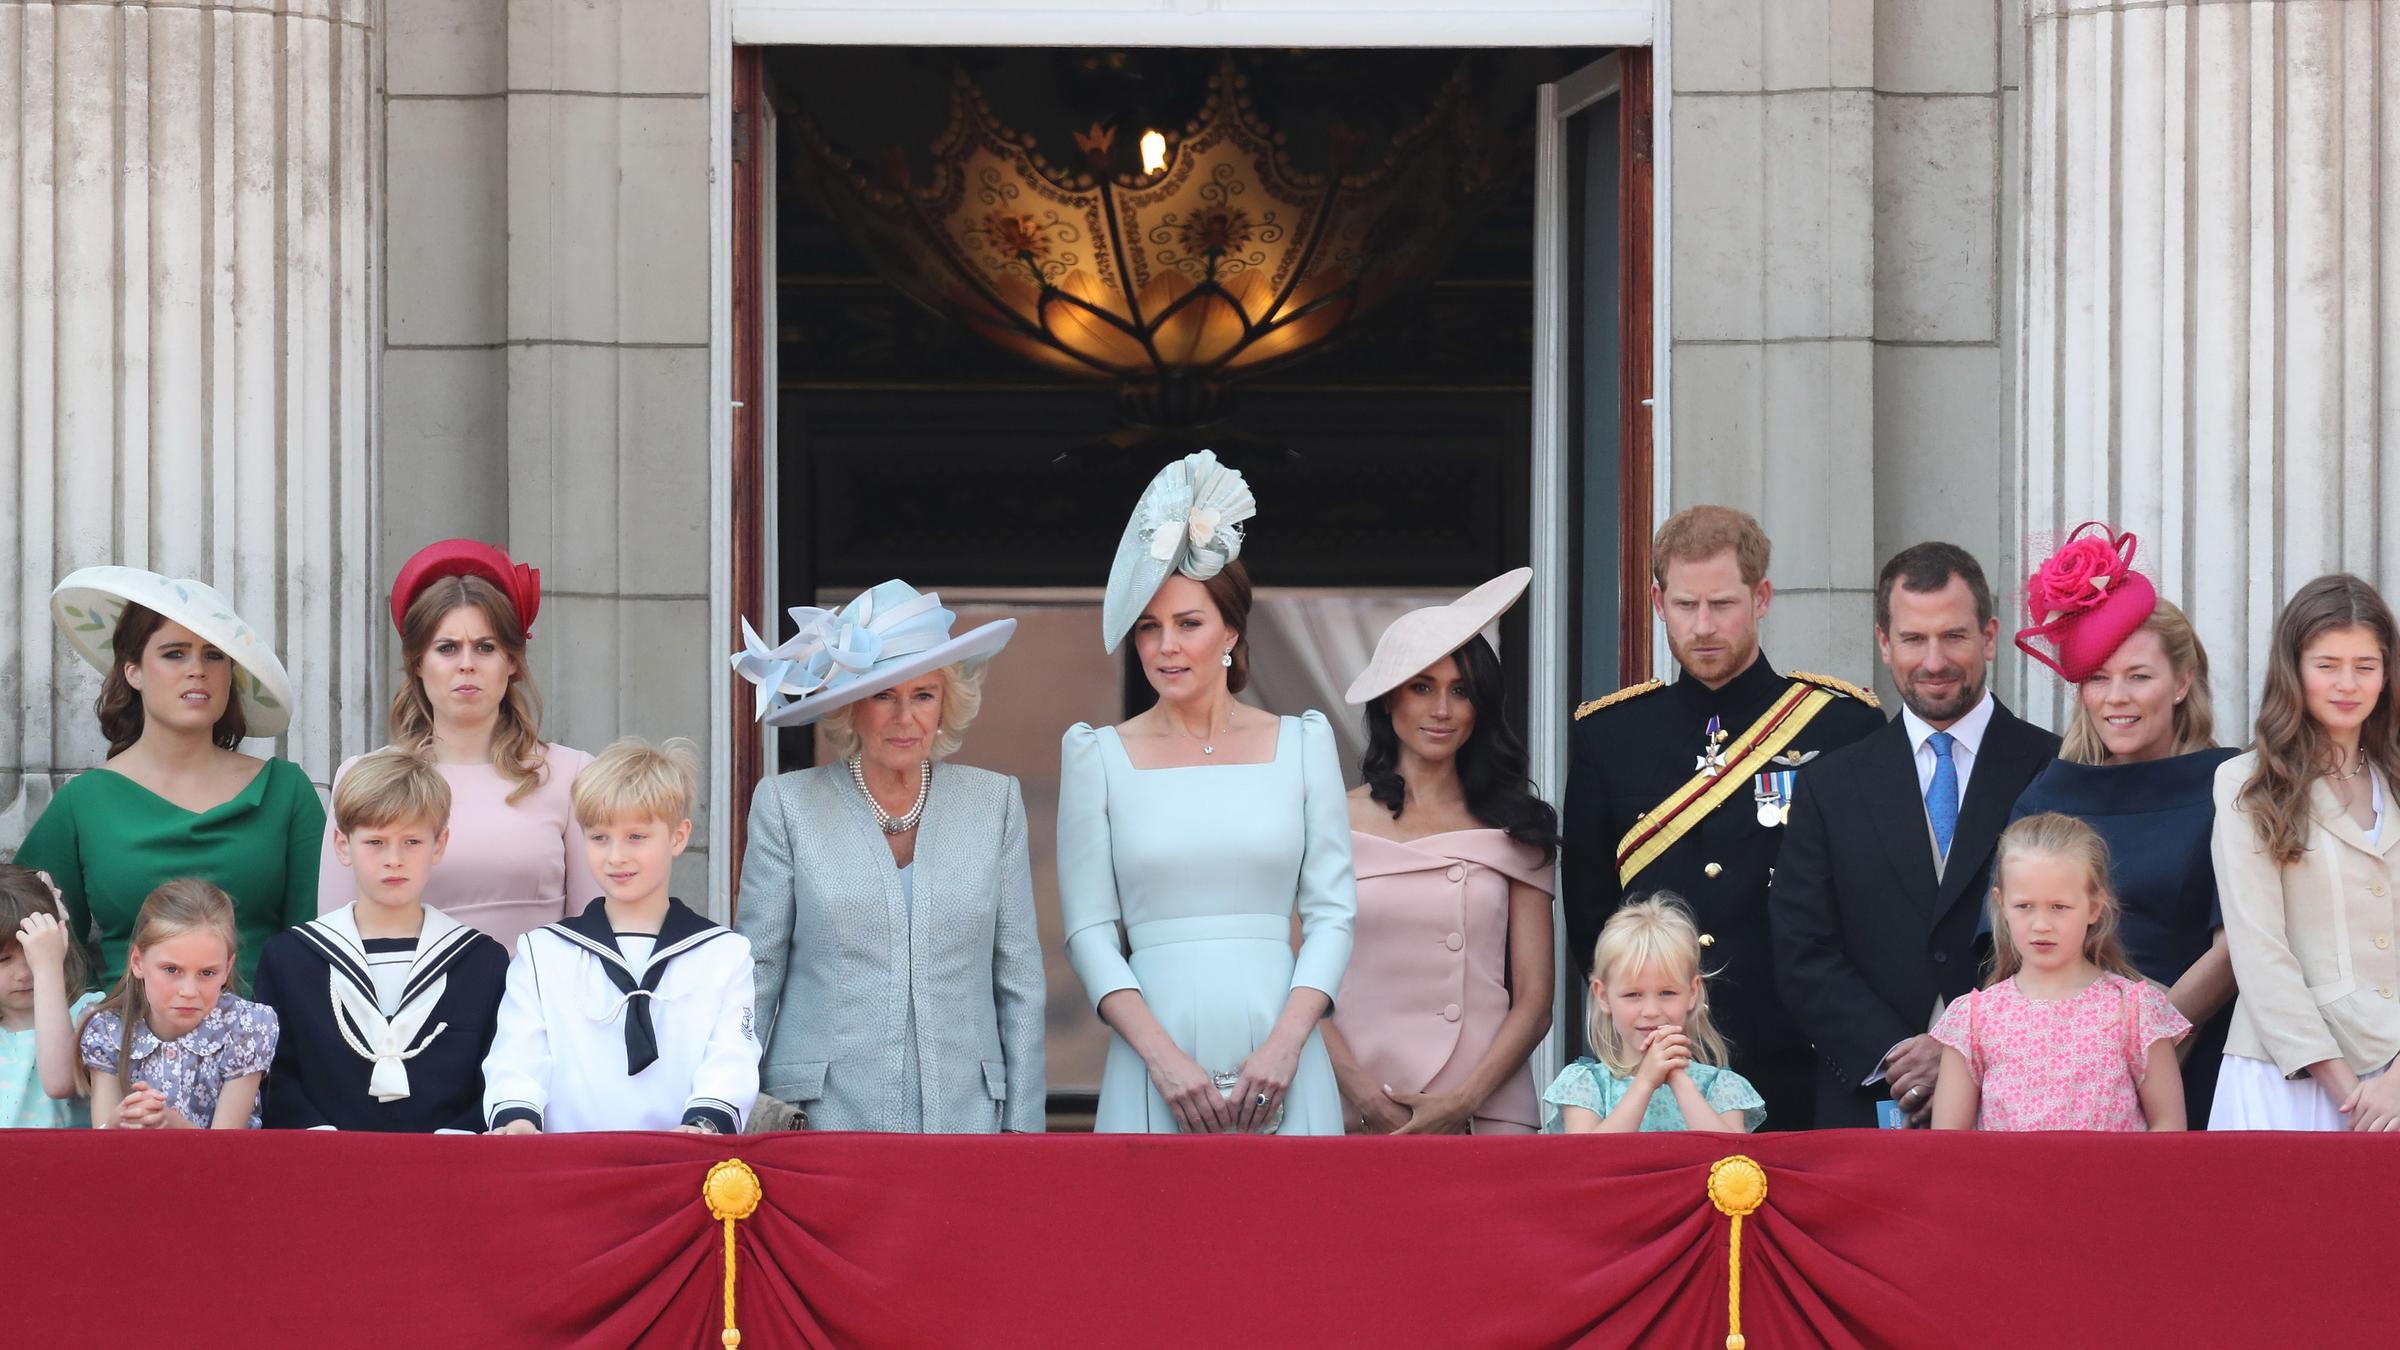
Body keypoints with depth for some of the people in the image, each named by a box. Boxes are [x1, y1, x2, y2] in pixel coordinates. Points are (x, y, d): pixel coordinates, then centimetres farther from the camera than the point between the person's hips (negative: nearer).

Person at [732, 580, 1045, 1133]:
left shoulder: (994, 802, 7)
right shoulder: (788, 805, 2)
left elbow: (1020, 979, 8)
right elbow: (754, 976, 3)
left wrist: (1025, 1126, 3)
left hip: (964, 1110, 2)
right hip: (823, 1117, -1)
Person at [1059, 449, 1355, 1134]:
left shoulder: (1302, 743, 8)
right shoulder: (1098, 756, 6)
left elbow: (1333, 910, 5)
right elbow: (1089, 930, 2)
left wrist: (1285, 1044, -8)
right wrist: (1162, 1055, -10)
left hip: (1280, 1064, 1)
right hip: (1156, 1063, -1)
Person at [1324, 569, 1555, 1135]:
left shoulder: (1514, 829, 8)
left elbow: (1534, 1002, 5)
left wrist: (1463, 1102, -8)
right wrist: (1365, 1097, -12)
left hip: (1488, 1114, 1)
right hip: (1359, 1121, -1)